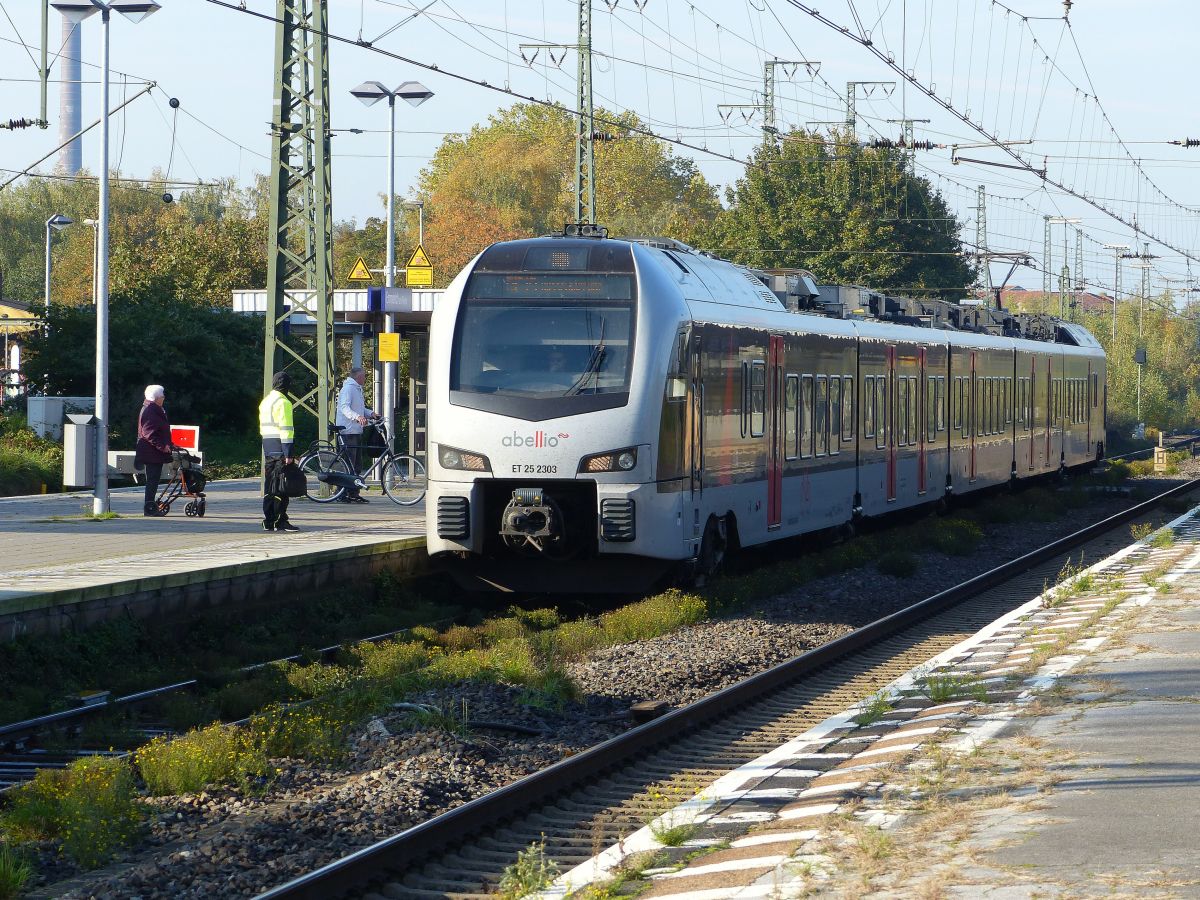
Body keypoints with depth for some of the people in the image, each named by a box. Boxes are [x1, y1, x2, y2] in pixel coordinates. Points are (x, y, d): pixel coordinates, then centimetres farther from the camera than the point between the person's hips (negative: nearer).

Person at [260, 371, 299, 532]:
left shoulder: (265, 401, 17)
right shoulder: (283, 402, -12)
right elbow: (286, 429, -17)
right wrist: (288, 453, -19)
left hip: (268, 448, 9)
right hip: (280, 449, -9)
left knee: (269, 486, 11)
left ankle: (268, 521, 12)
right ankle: (280, 522, -9)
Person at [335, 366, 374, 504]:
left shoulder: (357, 389, 20)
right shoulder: (348, 388, -12)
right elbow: (344, 407, -26)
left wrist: (370, 413, 11)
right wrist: (357, 416, -41)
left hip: (356, 431, 10)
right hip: (348, 431, -10)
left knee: (356, 465, 12)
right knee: (348, 465, -11)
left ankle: (354, 494, 16)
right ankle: (344, 494, -10)